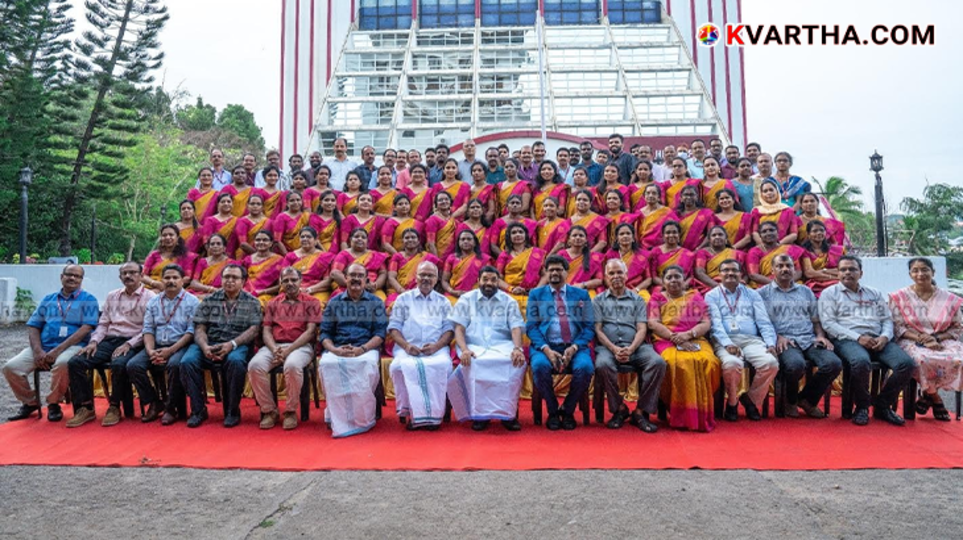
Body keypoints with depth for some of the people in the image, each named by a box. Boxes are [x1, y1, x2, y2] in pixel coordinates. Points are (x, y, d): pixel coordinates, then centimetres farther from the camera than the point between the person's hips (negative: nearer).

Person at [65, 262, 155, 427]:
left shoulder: (149, 297, 1)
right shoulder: (112, 296, 20)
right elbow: (103, 323, 18)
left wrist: (128, 344, -17)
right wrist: (94, 341, 0)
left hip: (133, 343, -6)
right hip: (109, 340, 6)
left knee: (118, 365, -36)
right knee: (74, 362, -15)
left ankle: (114, 407, -14)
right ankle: (85, 407, -6)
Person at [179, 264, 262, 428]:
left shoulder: (252, 302, 10)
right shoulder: (209, 300, 15)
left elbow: (253, 330, -2)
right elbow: (199, 329, 8)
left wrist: (232, 344, -18)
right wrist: (204, 346, -14)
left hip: (237, 345, -2)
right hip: (208, 344, 3)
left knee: (235, 361, -36)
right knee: (187, 362, -28)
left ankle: (232, 411, -17)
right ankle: (198, 410, -10)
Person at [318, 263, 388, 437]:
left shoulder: (376, 303, 13)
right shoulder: (334, 303, 17)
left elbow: (380, 333, 2)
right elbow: (325, 333, 10)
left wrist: (361, 349, -16)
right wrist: (334, 349, -12)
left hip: (366, 349, -1)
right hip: (337, 350, 1)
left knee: (367, 363, -36)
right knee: (326, 363, -33)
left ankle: (361, 418, -22)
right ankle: (338, 419, -25)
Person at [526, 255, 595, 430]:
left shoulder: (581, 295, 15)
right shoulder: (535, 294, 13)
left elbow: (589, 327, 7)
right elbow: (531, 327, 4)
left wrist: (574, 348, -12)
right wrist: (546, 350, -14)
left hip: (574, 347, 1)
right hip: (545, 346, 0)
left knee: (585, 367, -31)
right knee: (539, 366, -33)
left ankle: (568, 410, -3)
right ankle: (552, 412, -6)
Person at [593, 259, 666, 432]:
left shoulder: (637, 300, 19)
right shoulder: (598, 300, 16)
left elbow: (641, 329, 7)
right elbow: (598, 330, 5)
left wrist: (630, 349, -12)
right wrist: (614, 349, -12)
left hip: (635, 347, 2)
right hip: (608, 346, -1)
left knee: (658, 362, -29)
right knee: (602, 365, -36)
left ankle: (641, 412, -17)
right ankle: (619, 408, -12)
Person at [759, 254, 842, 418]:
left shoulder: (806, 291, 24)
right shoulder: (764, 293, 10)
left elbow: (816, 320, 23)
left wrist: (820, 335, 3)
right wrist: (777, 337, -13)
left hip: (810, 339, 5)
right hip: (784, 341, -5)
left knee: (834, 363, -24)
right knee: (796, 364, -37)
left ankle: (807, 399, 1)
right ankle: (791, 401, -3)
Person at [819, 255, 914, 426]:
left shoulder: (874, 294, 25)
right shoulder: (829, 293, 10)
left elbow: (887, 320, 19)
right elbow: (828, 323, -2)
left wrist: (884, 337, -5)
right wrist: (858, 337, -13)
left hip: (877, 340, 5)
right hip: (847, 340, -5)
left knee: (907, 363, -22)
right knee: (861, 362, -38)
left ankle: (883, 405, -2)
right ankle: (862, 407, -12)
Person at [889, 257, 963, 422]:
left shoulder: (949, 299, 7)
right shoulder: (900, 297, 2)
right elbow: (898, 327, -3)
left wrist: (936, 338, -11)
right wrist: (920, 339, -17)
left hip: (943, 341, 2)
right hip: (912, 342, -2)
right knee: (923, 359, -37)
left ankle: (928, 394, -6)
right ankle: (935, 399, -7)